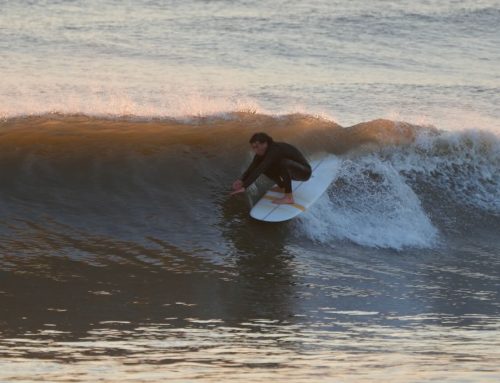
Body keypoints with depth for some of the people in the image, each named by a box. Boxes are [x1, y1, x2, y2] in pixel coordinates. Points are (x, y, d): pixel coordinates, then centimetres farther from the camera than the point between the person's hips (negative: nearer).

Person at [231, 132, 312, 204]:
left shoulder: (275, 150, -32)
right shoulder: (263, 151, -7)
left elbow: (259, 169, -39)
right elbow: (252, 168, -14)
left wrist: (244, 187, -45)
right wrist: (241, 180, -33)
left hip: (304, 171, -8)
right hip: (292, 171, 8)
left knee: (284, 162, -37)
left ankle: (289, 197, -28)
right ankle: (282, 187, 15)